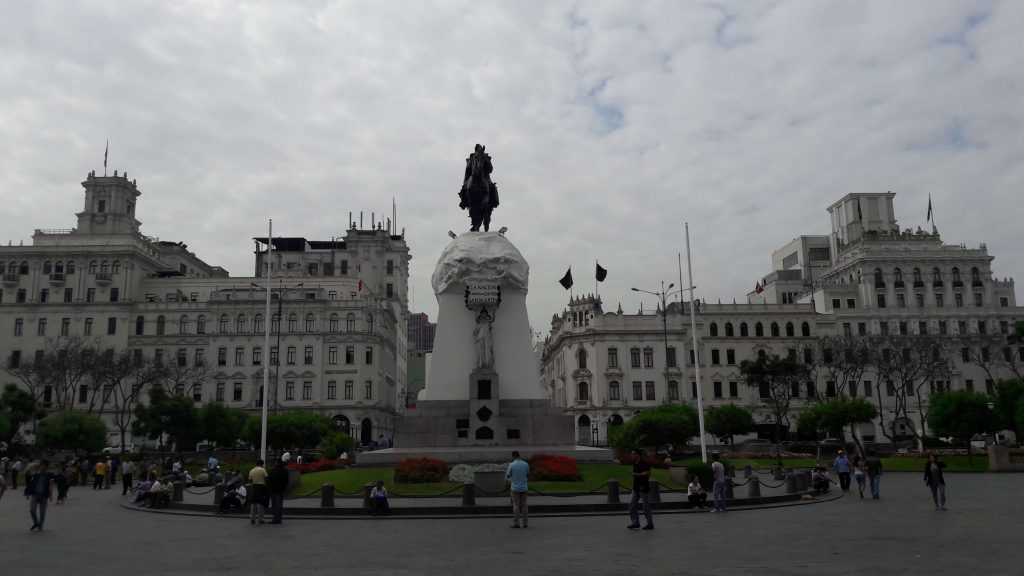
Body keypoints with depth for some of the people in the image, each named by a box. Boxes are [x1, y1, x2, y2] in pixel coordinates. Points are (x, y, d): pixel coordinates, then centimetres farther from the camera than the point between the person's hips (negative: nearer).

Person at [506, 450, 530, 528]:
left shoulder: (512, 465, -9)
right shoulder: (526, 464, 1)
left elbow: (508, 476, 1)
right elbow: (528, 475, 13)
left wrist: (506, 473, 23)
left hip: (515, 488, -3)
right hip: (524, 488, 3)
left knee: (516, 506, 2)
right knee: (524, 505, 7)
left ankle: (516, 523, 2)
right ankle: (525, 523, 7)